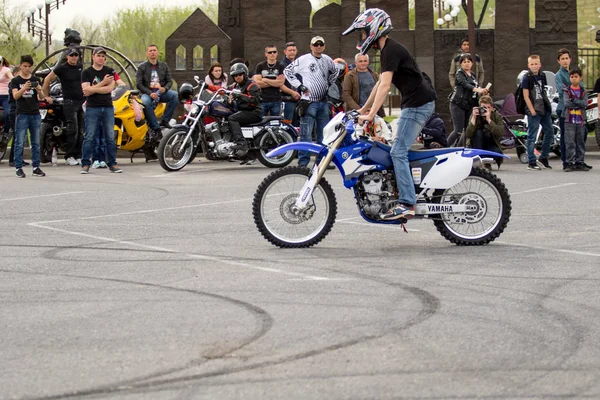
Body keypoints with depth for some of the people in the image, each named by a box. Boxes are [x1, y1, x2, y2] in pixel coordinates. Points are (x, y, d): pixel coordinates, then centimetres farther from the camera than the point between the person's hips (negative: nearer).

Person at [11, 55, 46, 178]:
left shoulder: (36, 80, 11)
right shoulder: (16, 80, 4)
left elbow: (41, 97, 5)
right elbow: (15, 96, -9)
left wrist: (39, 90, -18)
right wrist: (24, 88, -28)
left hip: (35, 114, 3)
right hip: (22, 114, -3)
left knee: (36, 143, 5)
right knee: (19, 143, -5)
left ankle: (36, 167, 9)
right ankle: (19, 168, -3)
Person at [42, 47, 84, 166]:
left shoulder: (80, 67, 11)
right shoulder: (62, 68, -5)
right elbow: (47, 80, 3)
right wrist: (47, 96, 4)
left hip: (82, 101, 6)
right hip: (69, 102, -6)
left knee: (81, 132, 6)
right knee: (73, 131, -13)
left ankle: (78, 156, 11)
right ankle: (69, 157, -9)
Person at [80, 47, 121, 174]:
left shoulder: (110, 71, 10)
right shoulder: (87, 72, 4)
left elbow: (110, 88, -4)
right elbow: (86, 90, -9)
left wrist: (92, 90, -9)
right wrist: (103, 83, -9)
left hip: (108, 108, 2)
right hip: (92, 108, -2)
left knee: (110, 138, 2)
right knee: (89, 137, -5)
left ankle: (113, 164, 7)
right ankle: (85, 164, -2)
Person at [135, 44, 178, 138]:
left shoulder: (164, 66, 15)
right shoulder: (142, 67, 6)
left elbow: (169, 81, 12)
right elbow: (139, 84, -2)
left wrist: (165, 88, -13)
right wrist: (150, 93, -18)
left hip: (161, 92, 3)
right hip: (147, 92, -3)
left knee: (175, 95, -27)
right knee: (145, 102, -38)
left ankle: (165, 120, -20)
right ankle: (155, 128, -36)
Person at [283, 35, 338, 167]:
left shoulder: (327, 60, 12)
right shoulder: (303, 60, -6)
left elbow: (334, 71, 31)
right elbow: (287, 71, -5)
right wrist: (300, 86, -9)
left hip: (324, 101, 6)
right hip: (309, 101, -6)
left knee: (324, 133, 11)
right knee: (306, 133, -8)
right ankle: (303, 162, -7)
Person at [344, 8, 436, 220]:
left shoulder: (391, 50, -15)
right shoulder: (388, 49, 17)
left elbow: (385, 85, -25)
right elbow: (381, 83, 26)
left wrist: (371, 115, -29)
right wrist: (364, 108, 30)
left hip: (417, 104, -11)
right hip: (419, 103, 11)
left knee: (398, 153, -13)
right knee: (401, 150, 14)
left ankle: (406, 204, -18)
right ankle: (407, 195, 14)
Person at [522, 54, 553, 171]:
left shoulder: (542, 76, 11)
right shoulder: (526, 78, -9)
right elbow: (526, 96, -11)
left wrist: (547, 106, 11)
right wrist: (532, 110, -15)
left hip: (544, 109, 7)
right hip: (533, 111, -7)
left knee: (549, 132, 11)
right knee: (532, 137, -4)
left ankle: (543, 157, 25)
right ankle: (531, 163, -2)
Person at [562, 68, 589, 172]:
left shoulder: (583, 92, 10)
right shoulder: (566, 91, 4)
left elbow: (585, 104, -6)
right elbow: (566, 103, -11)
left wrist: (574, 100, -14)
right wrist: (579, 104, -9)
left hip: (581, 121, 3)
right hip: (569, 120, -3)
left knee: (581, 143, 6)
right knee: (570, 143, -8)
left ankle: (580, 163, 11)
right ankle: (570, 163, -7)